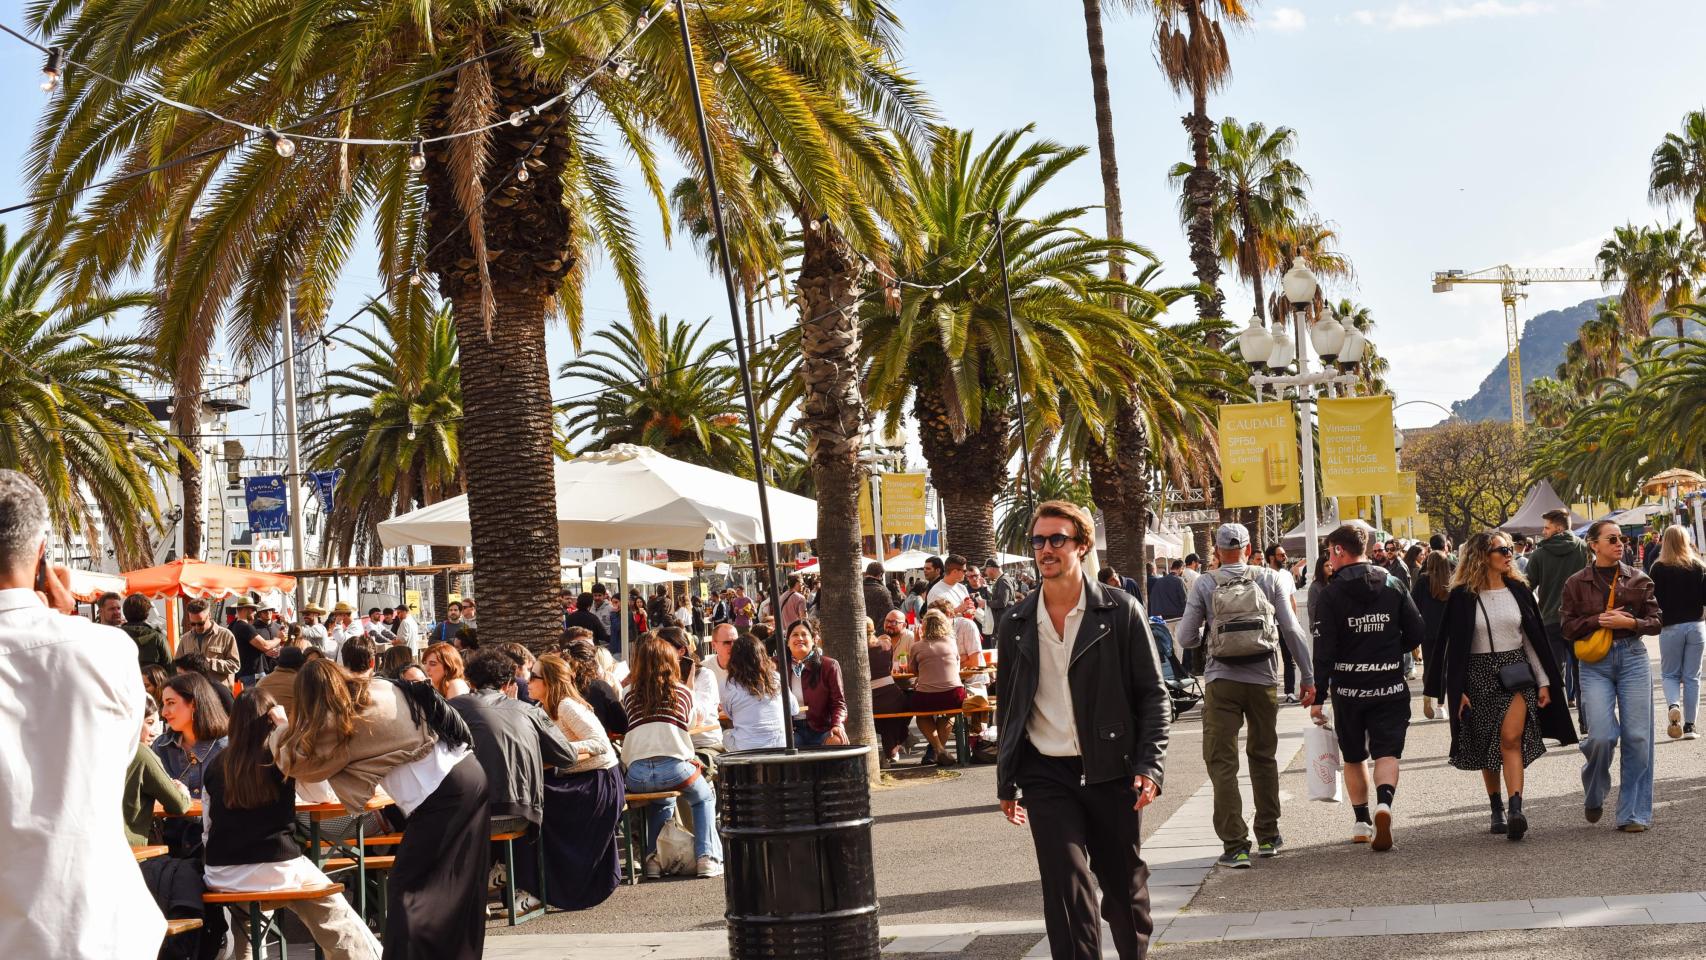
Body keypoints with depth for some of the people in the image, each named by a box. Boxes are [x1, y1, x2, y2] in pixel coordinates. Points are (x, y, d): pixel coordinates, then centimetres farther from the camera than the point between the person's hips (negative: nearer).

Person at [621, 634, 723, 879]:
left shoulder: (629, 696, 15)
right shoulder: (684, 693, 13)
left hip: (637, 773, 2)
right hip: (674, 765, -2)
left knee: (661, 802, 36)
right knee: (704, 798, 28)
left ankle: (653, 857, 23)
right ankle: (707, 857, 12)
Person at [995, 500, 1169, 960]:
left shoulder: (1121, 611, -1)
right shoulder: (1016, 623, 7)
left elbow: (1153, 693, -1)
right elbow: (1008, 707, 15)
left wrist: (1149, 765, -10)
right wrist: (1007, 783, 14)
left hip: (1112, 771, -1)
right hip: (1047, 775, 1)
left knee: (1125, 883, 11)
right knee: (1066, 887, -9)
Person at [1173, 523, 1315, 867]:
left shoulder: (1205, 584, -1)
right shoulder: (1269, 580, 2)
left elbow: (1185, 638, -1)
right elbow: (1292, 631, 0)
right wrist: (1307, 677, 7)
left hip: (1221, 681, -2)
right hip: (1263, 680, 2)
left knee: (1222, 762, 2)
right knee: (1264, 756, 19)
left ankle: (1235, 845, -5)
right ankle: (1268, 837, 25)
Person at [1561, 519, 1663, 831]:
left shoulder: (1639, 580, 6)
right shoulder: (1577, 583, 3)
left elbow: (1656, 621, 6)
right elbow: (1568, 627, 2)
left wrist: (1631, 622, -13)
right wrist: (1599, 620, -13)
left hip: (1633, 657, 1)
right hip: (1594, 663, -1)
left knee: (1637, 736, -2)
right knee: (1601, 736, -12)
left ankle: (1633, 814, 7)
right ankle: (1593, 796, 18)